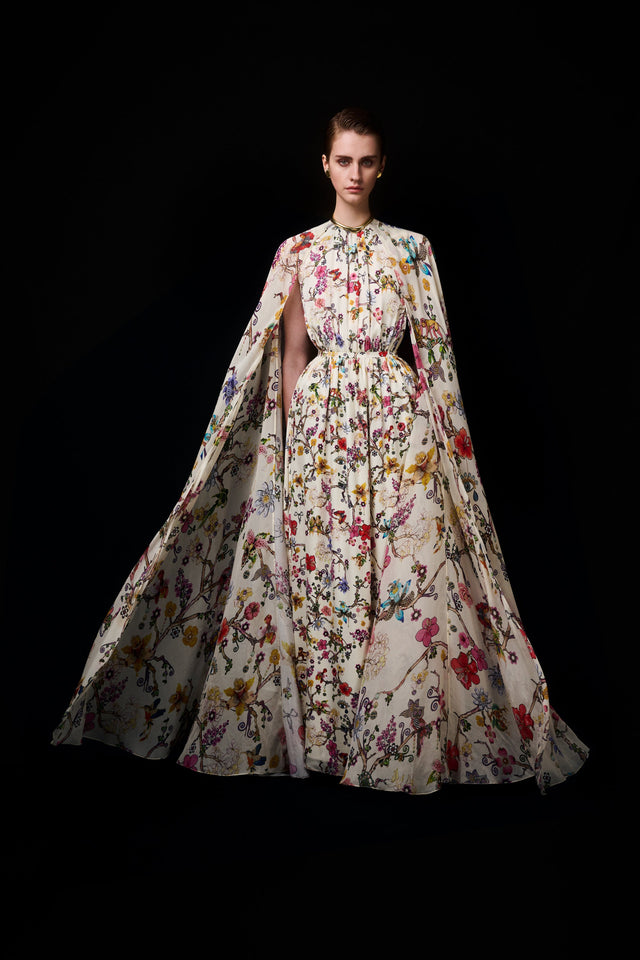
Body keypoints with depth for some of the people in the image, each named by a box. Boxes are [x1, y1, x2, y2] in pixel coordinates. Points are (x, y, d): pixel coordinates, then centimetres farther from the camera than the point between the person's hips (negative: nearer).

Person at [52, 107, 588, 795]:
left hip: (398, 419, 0)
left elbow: (433, 351, 8)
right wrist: (292, 436, 0)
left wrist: (440, 430, 1)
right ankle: (315, 732, 17)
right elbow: (290, 356, 7)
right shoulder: (298, 252, 10)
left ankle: (409, 738, 13)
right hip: (319, 417, 1)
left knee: (409, 568, -4)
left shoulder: (411, 247, 10)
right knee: (314, 565, 0)